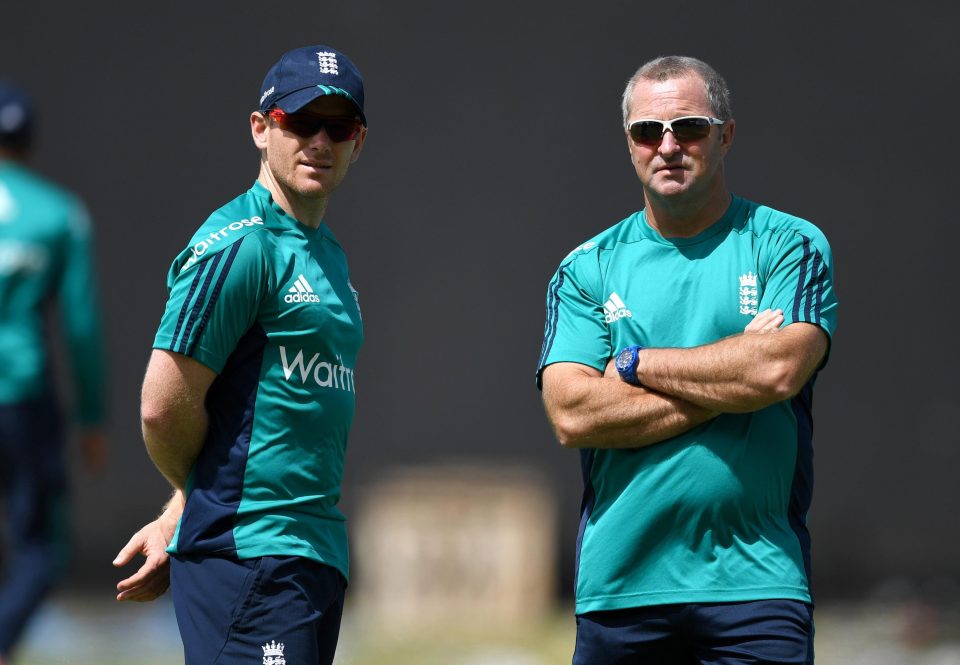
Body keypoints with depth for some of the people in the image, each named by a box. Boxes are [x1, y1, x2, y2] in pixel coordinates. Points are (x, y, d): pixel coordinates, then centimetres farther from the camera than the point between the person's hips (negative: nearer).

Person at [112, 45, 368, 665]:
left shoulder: (329, 254, 19)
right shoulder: (240, 244, -10)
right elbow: (163, 406, -14)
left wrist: (179, 520, 11)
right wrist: (199, 501, 4)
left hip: (318, 550, 9)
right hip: (248, 555, -9)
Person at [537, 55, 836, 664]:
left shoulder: (790, 246, 4)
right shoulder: (587, 269, 10)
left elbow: (778, 370, -14)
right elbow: (572, 415, -5)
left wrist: (635, 363, -3)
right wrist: (729, 383, -8)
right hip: (618, 584, 2)